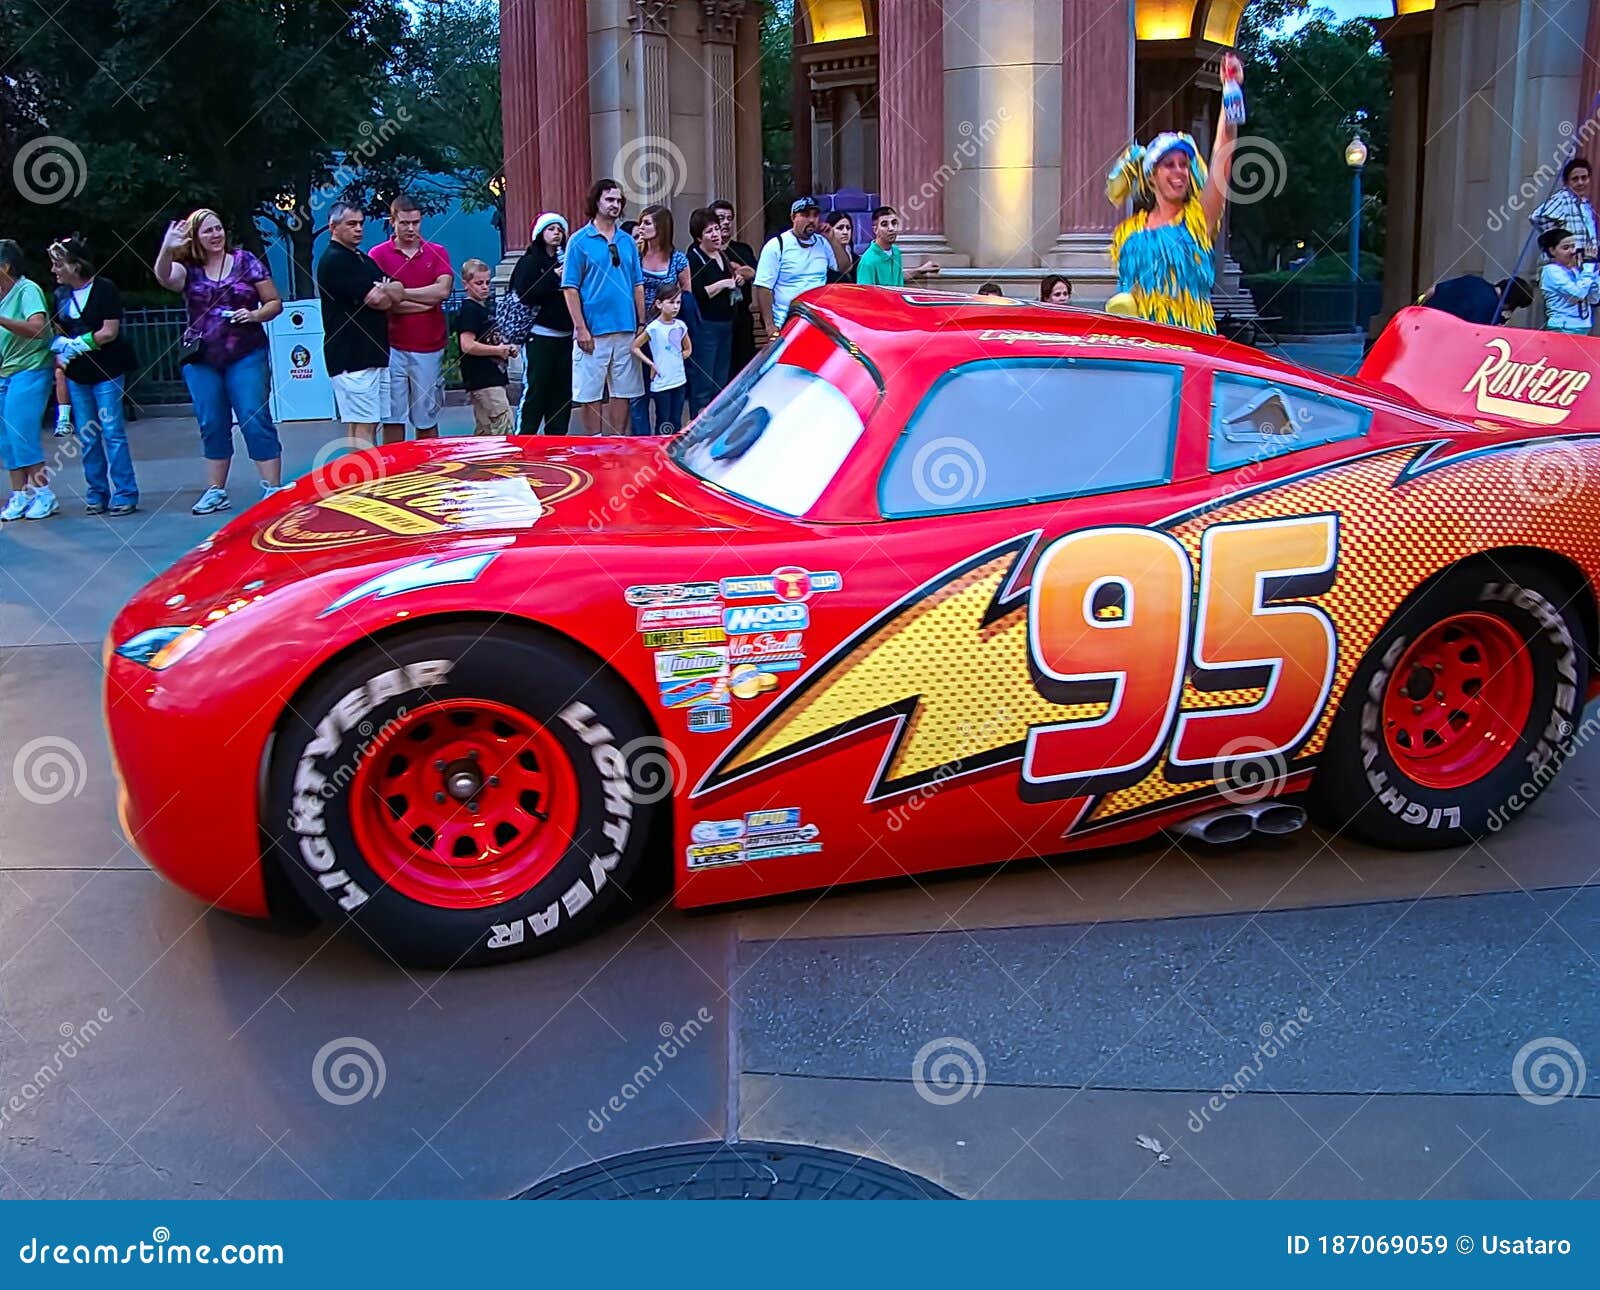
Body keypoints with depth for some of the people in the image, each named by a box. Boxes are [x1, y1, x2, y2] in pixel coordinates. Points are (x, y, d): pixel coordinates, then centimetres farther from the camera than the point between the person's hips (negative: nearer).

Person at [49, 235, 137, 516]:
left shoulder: (104, 288, -7)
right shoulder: (61, 295, 11)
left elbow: (110, 332, -12)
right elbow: (57, 333, 16)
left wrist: (77, 343, -12)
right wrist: (61, 348, -5)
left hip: (105, 372, -6)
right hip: (76, 375, 6)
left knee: (113, 433, -7)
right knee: (87, 437, 7)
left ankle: (125, 494, -1)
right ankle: (97, 494, 14)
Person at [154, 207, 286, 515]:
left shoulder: (245, 262, 2)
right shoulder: (188, 269, 4)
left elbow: (275, 302, 5)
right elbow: (164, 278, -18)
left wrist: (255, 315, -13)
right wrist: (166, 250, -35)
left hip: (246, 356, -2)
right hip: (201, 360, 3)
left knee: (255, 420, -6)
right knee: (212, 426, 8)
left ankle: (273, 488, -4)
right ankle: (215, 492, 16)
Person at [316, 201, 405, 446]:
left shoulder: (364, 259, 22)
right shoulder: (334, 260, -8)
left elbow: (398, 292, 13)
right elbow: (374, 299, -17)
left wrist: (383, 292, -8)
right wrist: (388, 293, 5)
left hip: (374, 353, 9)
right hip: (351, 358, -9)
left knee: (369, 425, 9)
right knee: (363, 428, -12)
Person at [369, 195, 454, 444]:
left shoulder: (437, 253, 8)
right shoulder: (378, 254, 2)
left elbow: (443, 290, -8)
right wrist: (426, 302, -7)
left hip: (429, 348, 2)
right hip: (392, 347, -1)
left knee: (427, 419, 7)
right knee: (392, 419, -1)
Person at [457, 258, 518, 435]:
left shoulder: (487, 308, 18)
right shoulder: (469, 310, -10)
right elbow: (467, 345, -21)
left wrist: (507, 349, 9)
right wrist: (498, 350, -14)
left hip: (493, 378, 10)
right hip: (482, 379, -10)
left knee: (484, 430, 13)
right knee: (505, 427, -13)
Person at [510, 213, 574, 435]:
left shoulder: (566, 260, 14)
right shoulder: (530, 262, -2)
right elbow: (523, 295, -15)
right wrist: (553, 279, -15)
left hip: (564, 335, 6)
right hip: (539, 335, -6)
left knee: (562, 390, 7)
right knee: (534, 389, -7)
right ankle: (523, 437, -4)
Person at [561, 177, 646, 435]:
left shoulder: (627, 241, 11)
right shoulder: (579, 241, -2)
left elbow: (638, 285, 14)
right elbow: (570, 288, -5)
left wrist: (641, 324, 7)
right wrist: (581, 328, -12)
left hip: (626, 329, 5)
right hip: (593, 330, -4)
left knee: (623, 390, 8)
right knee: (590, 392, 0)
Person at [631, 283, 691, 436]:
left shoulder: (681, 325, 5)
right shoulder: (654, 328, -11)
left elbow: (688, 349, 20)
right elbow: (635, 347, -9)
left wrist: (676, 360, 7)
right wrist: (651, 364, -10)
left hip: (679, 381, 5)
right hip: (661, 383, -5)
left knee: (677, 422, 10)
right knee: (664, 425, -1)